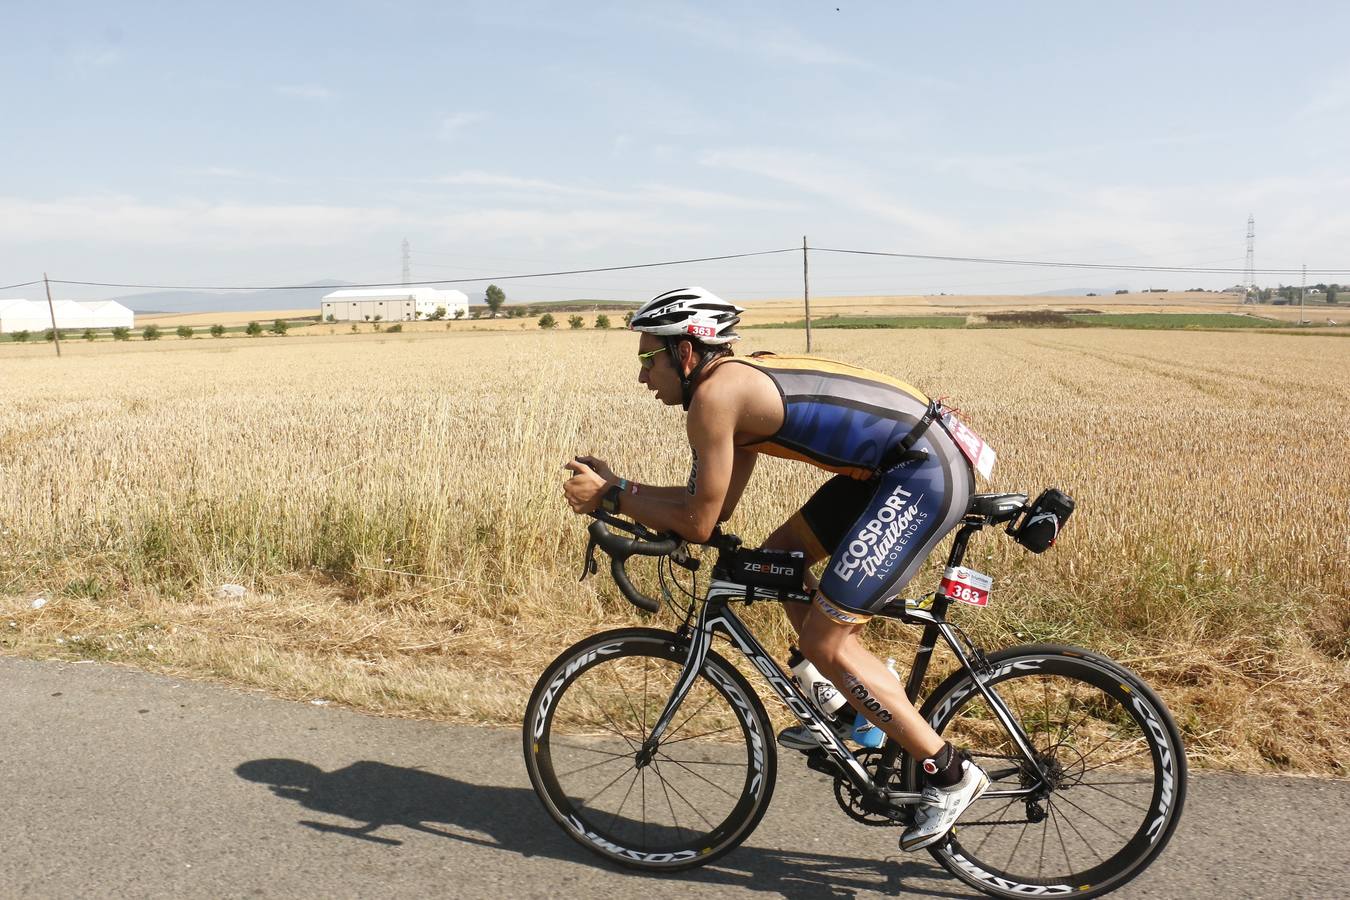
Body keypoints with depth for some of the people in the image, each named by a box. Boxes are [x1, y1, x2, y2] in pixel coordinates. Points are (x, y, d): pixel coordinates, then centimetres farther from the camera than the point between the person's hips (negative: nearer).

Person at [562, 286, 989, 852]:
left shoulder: (713, 394, -13)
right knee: (778, 558, 17)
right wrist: (614, 485, 16)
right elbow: (717, 504, 17)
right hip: (893, 465, 10)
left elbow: (698, 522, -10)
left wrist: (610, 497, 2)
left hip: (926, 475, -10)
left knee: (822, 641, -6)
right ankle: (851, 710, 26)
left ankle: (949, 773, 7)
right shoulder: (743, 386, 16)